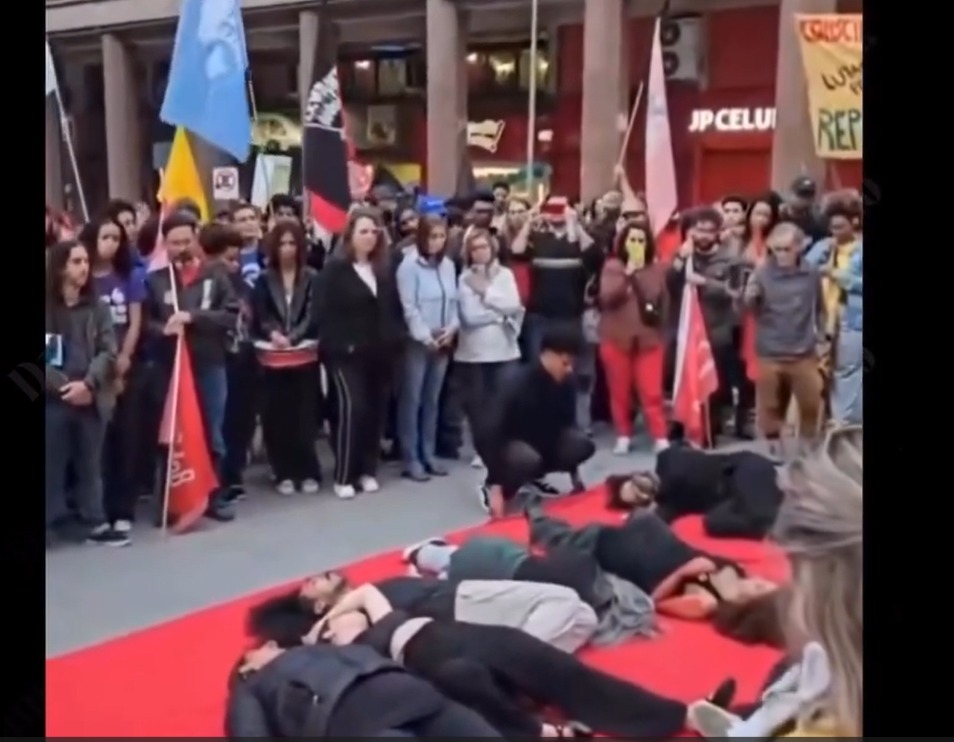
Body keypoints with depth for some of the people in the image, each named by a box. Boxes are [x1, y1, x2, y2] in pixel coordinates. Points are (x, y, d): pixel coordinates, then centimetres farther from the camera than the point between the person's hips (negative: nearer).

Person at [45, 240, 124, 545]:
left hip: (91, 399, 2)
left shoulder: (97, 308, 9)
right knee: (52, 464, 0)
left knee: (90, 464, 8)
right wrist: (61, 385, -13)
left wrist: (87, 384, -13)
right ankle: (51, 525, 8)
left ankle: (96, 524, 14)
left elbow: (108, 351, 1)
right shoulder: (46, 308, 2)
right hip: (53, 398, -2)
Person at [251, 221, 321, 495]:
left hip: (305, 354, -1)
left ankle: (308, 472, 11)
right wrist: (274, 334, -18)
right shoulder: (264, 280, 6)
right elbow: (259, 316, 1)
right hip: (273, 357, 1)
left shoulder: (311, 278, 3)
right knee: (277, 416, 3)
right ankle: (284, 474, 13)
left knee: (304, 414, 1)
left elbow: (313, 315, -3)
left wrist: (292, 338, -16)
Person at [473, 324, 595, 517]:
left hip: (538, 438, 7)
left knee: (583, 445, -14)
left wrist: (575, 474, 6)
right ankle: (491, 486, -8)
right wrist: (496, 488, -36)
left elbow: (566, 425, 4)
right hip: (500, 442, -7)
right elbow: (491, 432, -33)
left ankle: (532, 478, 7)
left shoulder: (565, 384, -11)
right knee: (528, 459, -39)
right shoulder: (520, 386, -31)